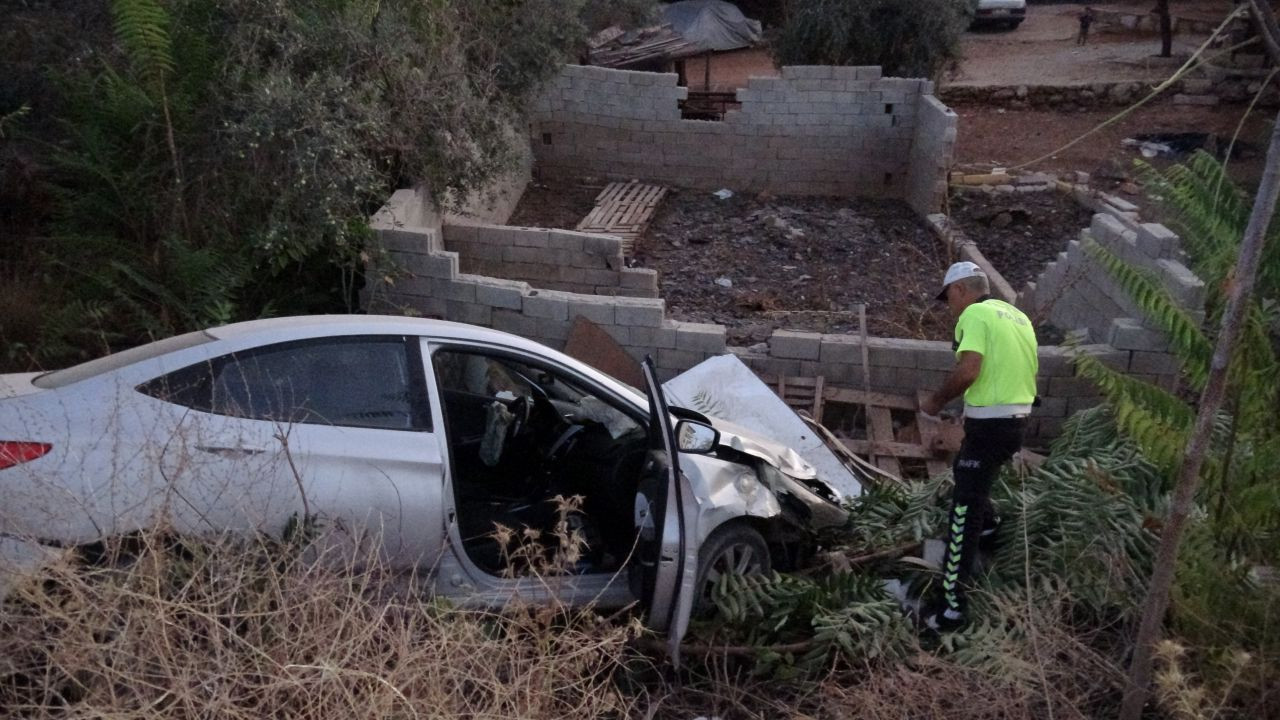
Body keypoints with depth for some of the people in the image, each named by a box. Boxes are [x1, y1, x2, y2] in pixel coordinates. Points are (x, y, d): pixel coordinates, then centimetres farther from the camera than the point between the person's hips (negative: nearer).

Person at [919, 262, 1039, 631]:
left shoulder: (975, 314, -12)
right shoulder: (1017, 315, 16)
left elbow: (968, 370, -24)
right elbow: (1029, 369, 24)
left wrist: (936, 401, -11)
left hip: (990, 424, -9)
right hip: (1017, 419, 9)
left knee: (964, 513, -8)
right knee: (966, 471, 34)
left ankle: (953, 606, -9)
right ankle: (989, 526, 55)